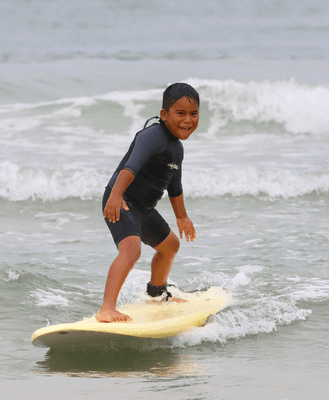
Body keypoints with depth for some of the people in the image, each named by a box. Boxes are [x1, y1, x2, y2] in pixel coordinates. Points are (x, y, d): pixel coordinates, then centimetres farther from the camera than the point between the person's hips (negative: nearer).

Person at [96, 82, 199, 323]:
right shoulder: (153, 136, -22)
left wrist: (182, 217, 37)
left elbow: (174, 186, 27)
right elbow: (132, 165, -39)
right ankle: (107, 309, -44)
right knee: (131, 249, -33)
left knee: (170, 245, 28)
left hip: (143, 208, 10)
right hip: (120, 204, -10)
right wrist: (116, 195, -53)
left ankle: (157, 293, 54)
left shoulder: (177, 147, 11)